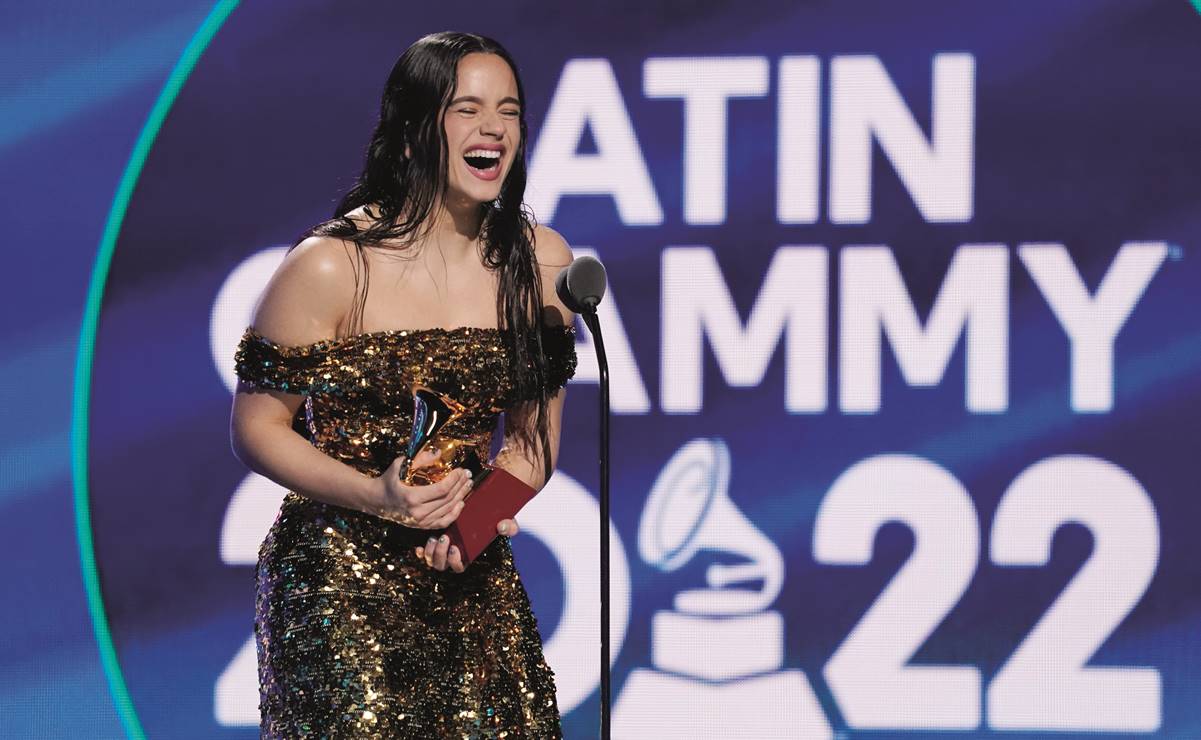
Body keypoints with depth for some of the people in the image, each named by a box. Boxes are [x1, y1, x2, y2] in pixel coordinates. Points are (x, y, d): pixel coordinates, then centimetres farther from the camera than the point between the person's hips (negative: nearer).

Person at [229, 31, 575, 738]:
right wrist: (376, 497, -20)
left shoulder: (541, 262, 2)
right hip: (339, 579, -4)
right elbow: (257, 428, -6)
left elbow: (534, 435, 11)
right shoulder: (329, 267, -12)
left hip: (475, 579, 4)